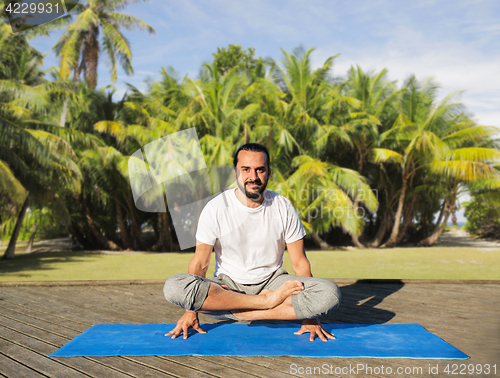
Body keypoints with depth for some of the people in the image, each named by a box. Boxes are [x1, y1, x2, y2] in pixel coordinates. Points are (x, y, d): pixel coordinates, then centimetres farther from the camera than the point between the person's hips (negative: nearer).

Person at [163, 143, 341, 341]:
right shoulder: (215, 208, -9)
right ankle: (267, 301, -22)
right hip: (227, 285, -1)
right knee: (173, 287, -30)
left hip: (272, 281, 1)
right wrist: (191, 312, -13)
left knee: (330, 293, -26)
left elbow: (299, 262, -2)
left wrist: (309, 314, -9)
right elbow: (200, 263, -6)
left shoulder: (283, 208, -5)